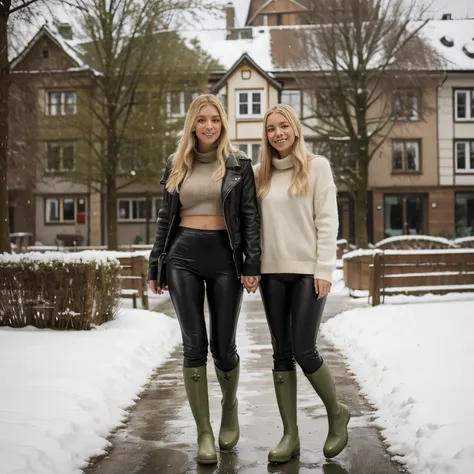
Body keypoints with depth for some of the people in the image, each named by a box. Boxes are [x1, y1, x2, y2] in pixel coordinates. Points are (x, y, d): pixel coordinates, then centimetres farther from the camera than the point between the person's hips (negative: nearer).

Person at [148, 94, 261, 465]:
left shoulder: (238, 164, 4)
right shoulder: (176, 165, 11)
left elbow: (251, 216, 0)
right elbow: (166, 217, 13)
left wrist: (252, 264, -9)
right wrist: (156, 266, 10)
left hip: (225, 258, -2)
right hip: (183, 257, 2)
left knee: (223, 347, 2)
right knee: (195, 346, -1)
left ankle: (230, 408, 32)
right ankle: (204, 433, 8)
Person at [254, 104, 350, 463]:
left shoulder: (317, 166, 0)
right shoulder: (261, 173, 11)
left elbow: (327, 221, -5)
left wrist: (324, 270, -12)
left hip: (307, 270, -4)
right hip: (272, 272, 4)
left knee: (304, 351, -7)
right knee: (282, 353, 4)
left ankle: (337, 413, 18)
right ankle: (290, 435, 11)